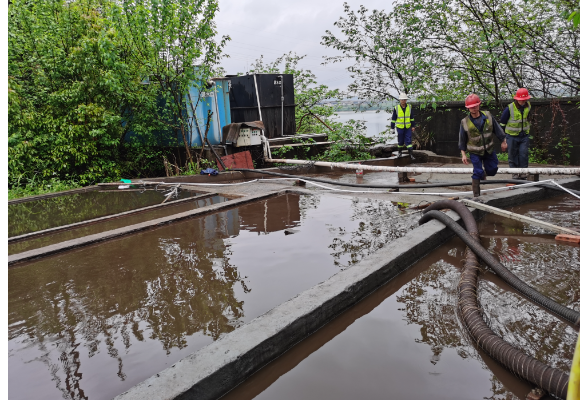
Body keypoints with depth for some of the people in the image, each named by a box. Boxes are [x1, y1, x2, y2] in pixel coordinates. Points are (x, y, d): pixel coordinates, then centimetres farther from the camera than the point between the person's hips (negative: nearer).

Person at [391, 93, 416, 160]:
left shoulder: (409, 107, -1)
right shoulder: (396, 108, -8)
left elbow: (412, 117, 7)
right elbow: (393, 118, -3)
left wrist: (413, 126, 5)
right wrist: (392, 128, -2)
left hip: (408, 127, 1)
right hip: (400, 127, -1)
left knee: (409, 140, -4)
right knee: (400, 140, 8)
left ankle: (410, 154, -3)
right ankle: (400, 151, 30)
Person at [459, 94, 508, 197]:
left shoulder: (488, 116, -6)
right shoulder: (465, 122, -11)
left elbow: (497, 129, 4)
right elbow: (462, 140, -5)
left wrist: (503, 141, 7)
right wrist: (463, 154, -6)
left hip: (489, 150, 3)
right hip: (475, 152, -3)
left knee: (492, 170, 10)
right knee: (477, 173, -8)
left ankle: (483, 173, 47)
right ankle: (476, 195, 4)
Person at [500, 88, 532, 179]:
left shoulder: (528, 106, 0)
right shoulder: (510, 108, -16)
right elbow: (502, 121, -4)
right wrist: (503, 134, 4)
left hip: (524, 135, 3)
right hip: (512, 135, -3)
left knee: (524, 153, -2)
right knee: (513, 155, 3)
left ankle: (523, 172, 9)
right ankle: (515, 173, 13)